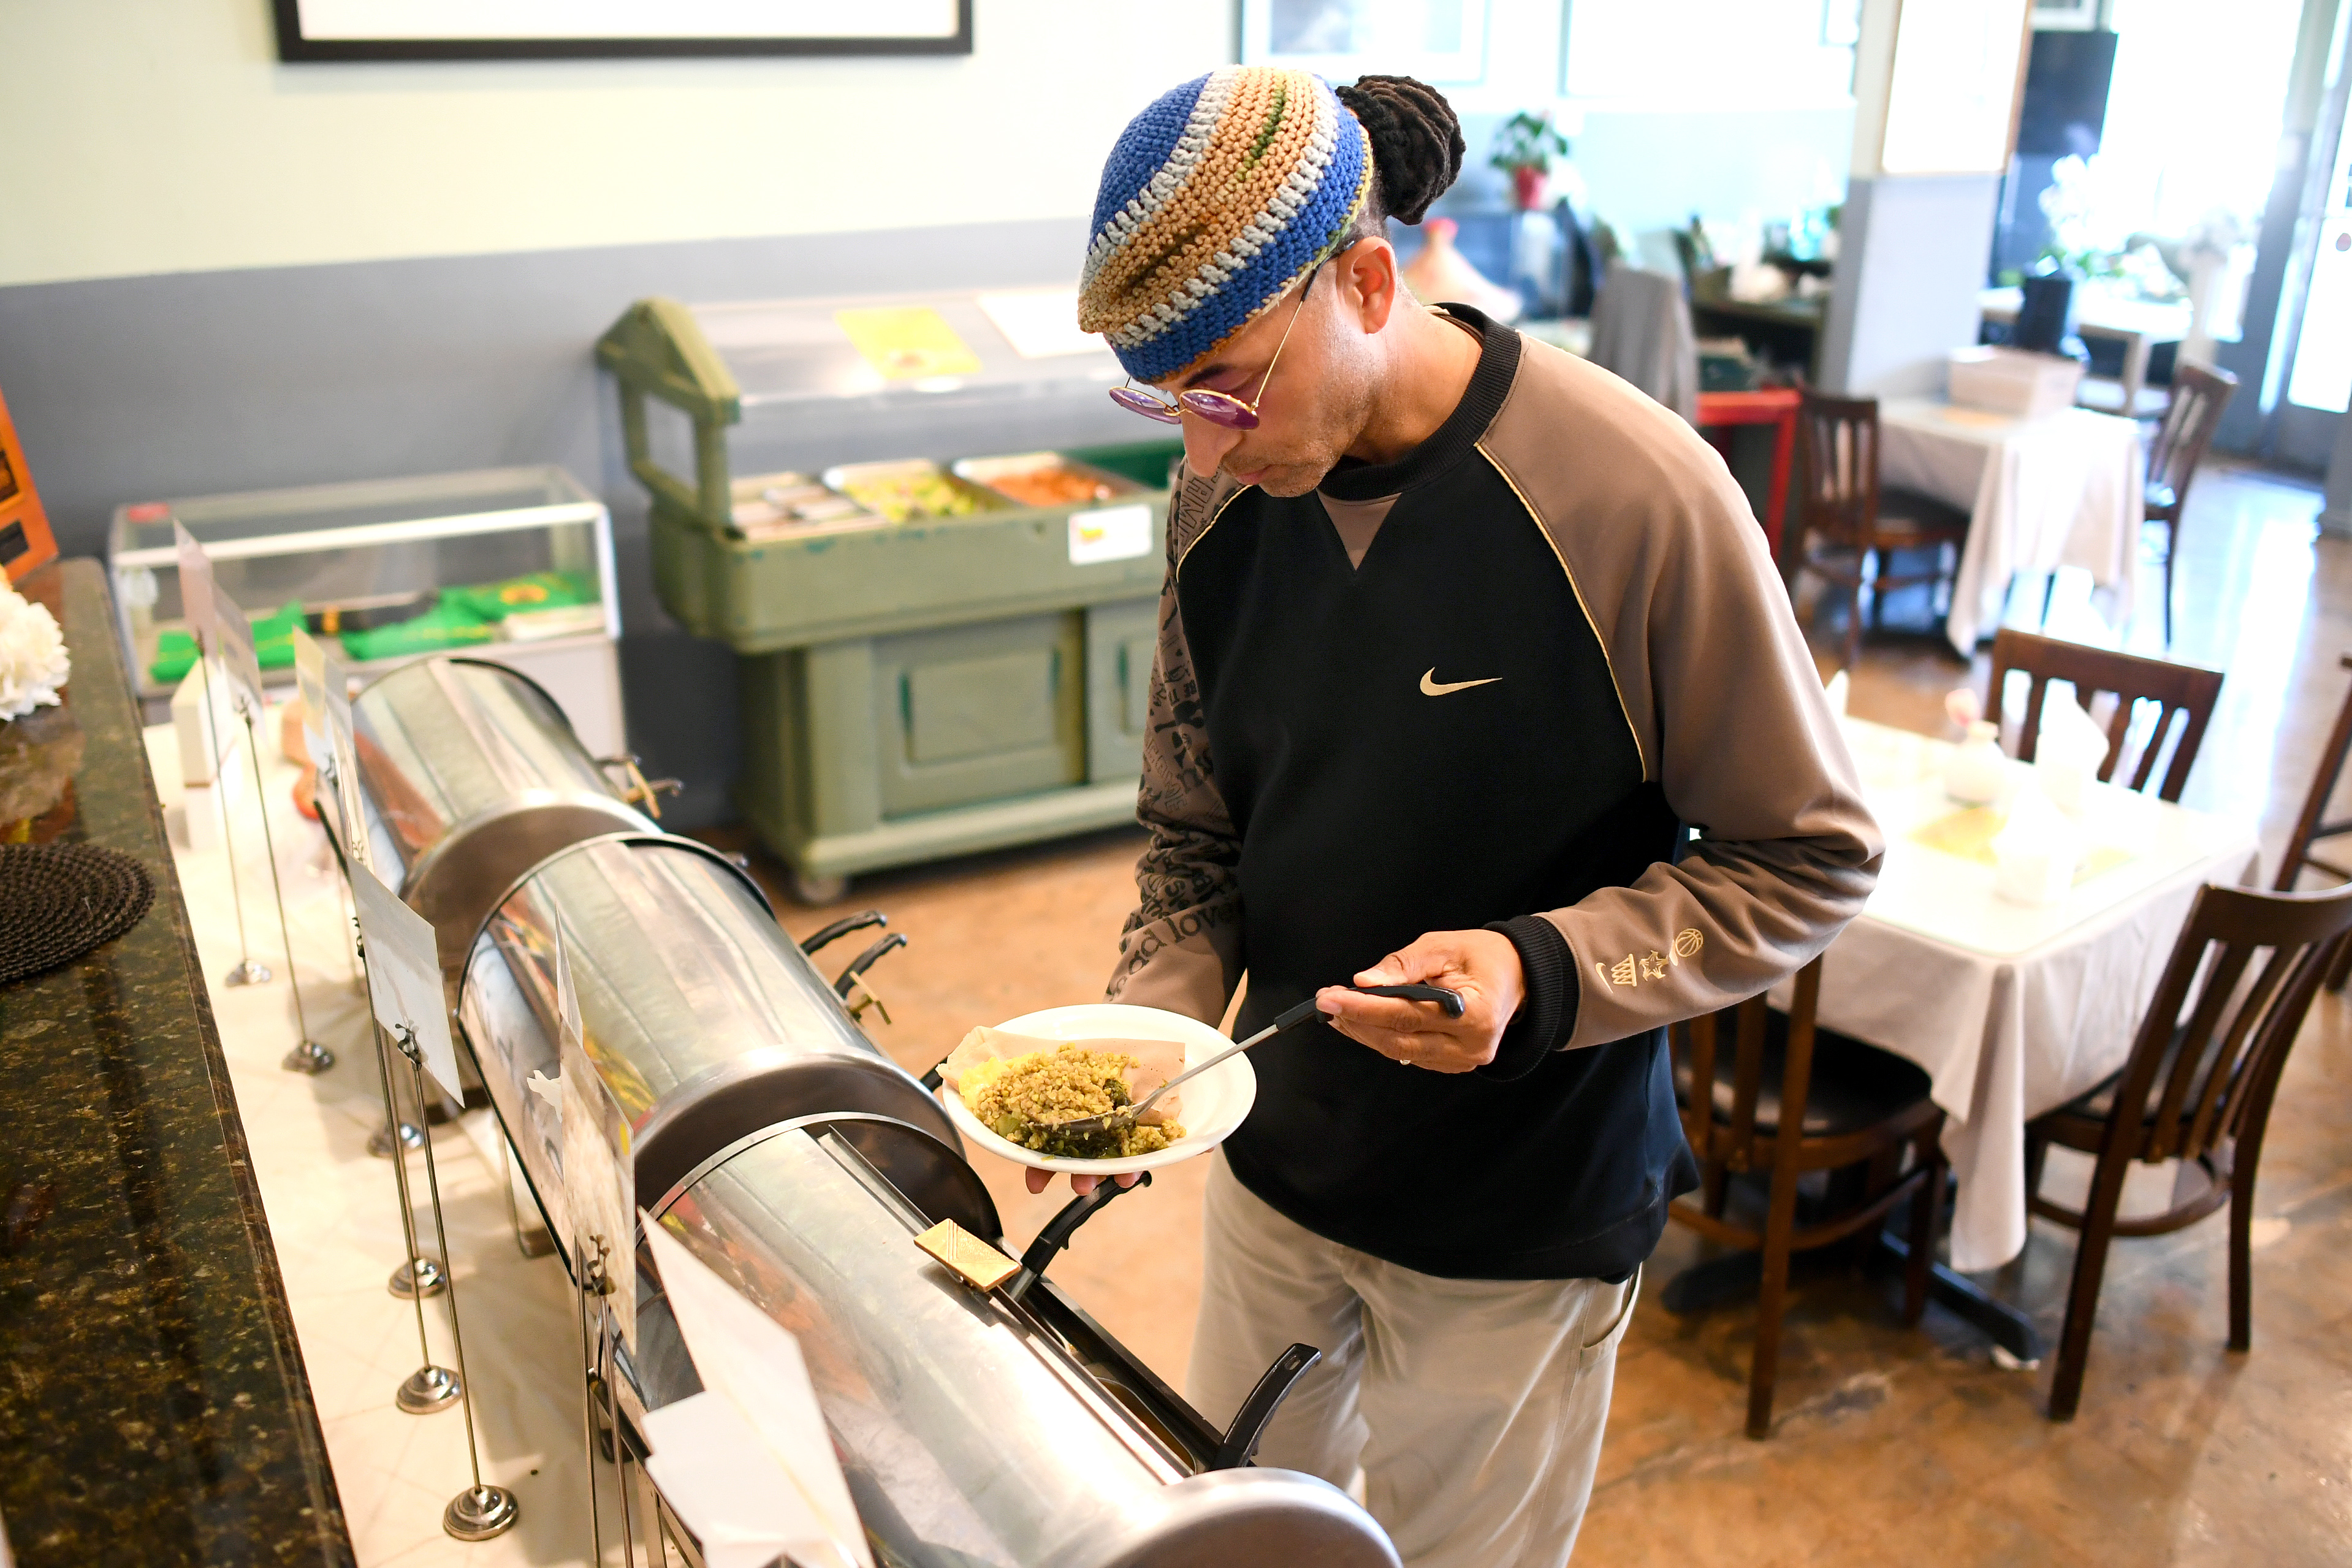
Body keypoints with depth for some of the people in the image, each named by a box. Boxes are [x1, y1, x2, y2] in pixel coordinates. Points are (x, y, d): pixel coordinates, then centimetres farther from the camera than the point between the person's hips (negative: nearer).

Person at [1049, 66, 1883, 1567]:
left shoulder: (1640, 496, -25)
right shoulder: (1231, 489, -8)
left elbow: (1812, 858, -15)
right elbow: (1199, 836, 2)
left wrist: (1541, 974, -29)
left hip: (1520, 1217, -4)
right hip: (1277, 1154, 5)